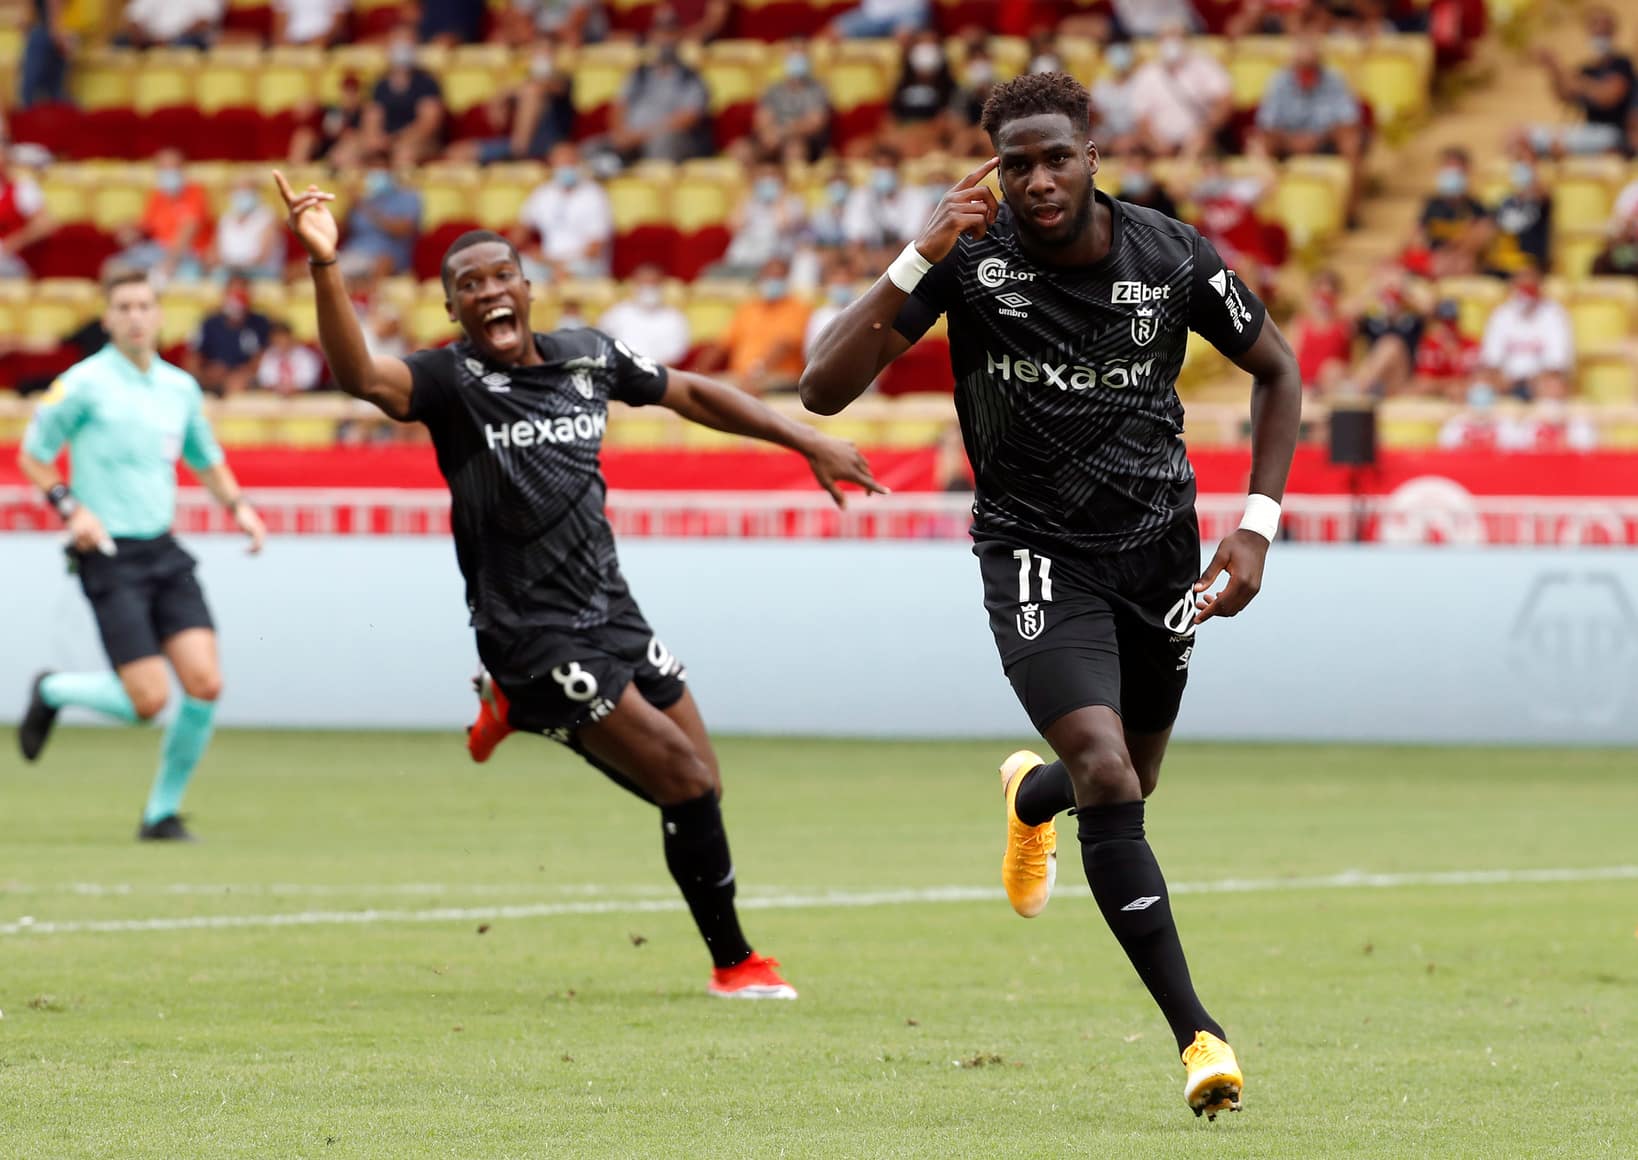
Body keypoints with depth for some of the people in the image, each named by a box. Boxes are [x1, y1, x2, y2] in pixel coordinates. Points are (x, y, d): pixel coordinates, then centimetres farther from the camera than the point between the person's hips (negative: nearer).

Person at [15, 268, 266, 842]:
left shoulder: (181, 387, 10)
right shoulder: (84, 384, -7)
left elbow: (207, 461, 25)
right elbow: (32, 456, 1)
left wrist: (238, 505, 6)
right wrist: (70, 508, -15)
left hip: (164, 552, 5)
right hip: (109, 556, -5)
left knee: (205, 684, -10)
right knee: (149, 699, -13)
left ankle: (162, 813, 7)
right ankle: (52, 692, 17)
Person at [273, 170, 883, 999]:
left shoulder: (587, 357, 6)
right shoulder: (451, 382, -11)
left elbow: (689, 394, 19)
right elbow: (360, 375, -30)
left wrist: (807, 442, 17)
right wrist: (325, 267, -44)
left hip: (609, 612, 6)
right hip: (532, 634, -6)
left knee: (698, 786, 7)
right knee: (688, 782, -11)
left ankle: (525, 712, 25)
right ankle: (734, 962, 8)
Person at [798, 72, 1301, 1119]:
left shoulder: (1171, 258, -10)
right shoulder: (972, 257, -14)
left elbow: (1277, 369, 8)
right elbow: (824, 390, -19)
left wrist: (1259, 526, -2)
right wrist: (919, 261, -30)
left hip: (1158, 544, 3)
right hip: (1036, 551, -3)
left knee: (1125, 785, 18)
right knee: (1108, 778, -23)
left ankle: (1033, 795, 57)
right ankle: (1198, 1033, -19)